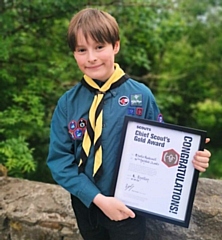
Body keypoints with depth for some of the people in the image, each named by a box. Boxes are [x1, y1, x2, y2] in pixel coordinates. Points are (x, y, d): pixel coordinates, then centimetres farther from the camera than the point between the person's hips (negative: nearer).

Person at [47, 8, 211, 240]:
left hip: (127, 208, -2)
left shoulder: (141, 96, -10)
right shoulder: (67, 103, -7)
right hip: (85, 205, 2)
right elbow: (59, 160, -9)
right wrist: (97, 198, -19)